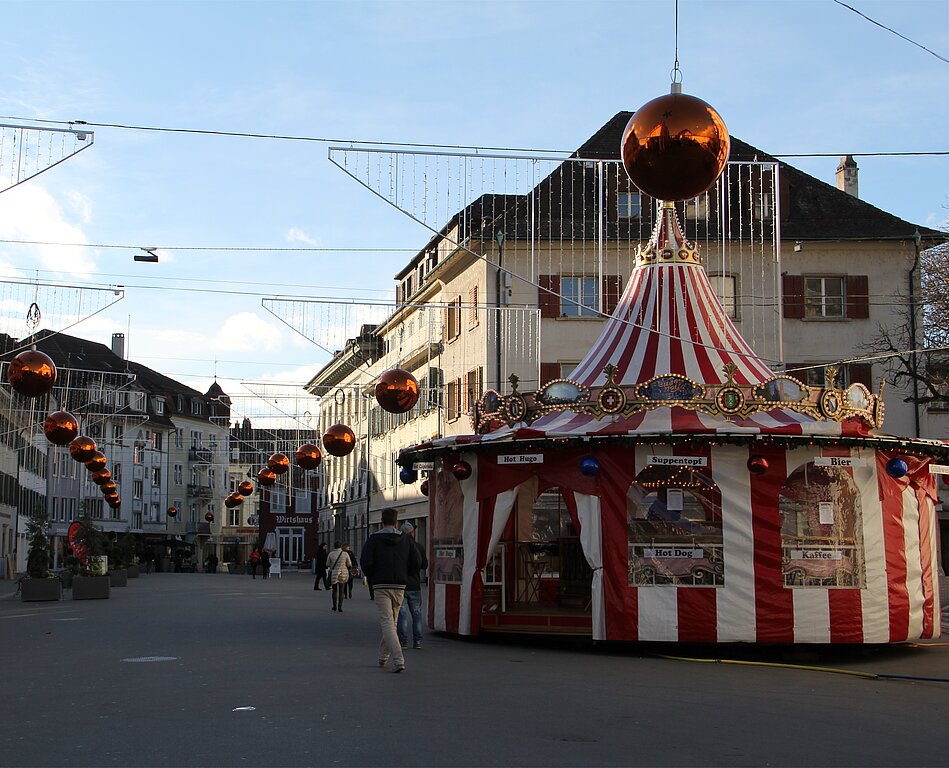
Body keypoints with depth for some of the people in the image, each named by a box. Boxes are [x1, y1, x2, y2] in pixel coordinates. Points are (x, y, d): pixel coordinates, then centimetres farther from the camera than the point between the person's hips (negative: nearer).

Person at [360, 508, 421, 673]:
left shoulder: (374, 539, -3)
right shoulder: (405, 539, 6)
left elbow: (365, 562, -12)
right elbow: (417, 563, 0)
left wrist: (371, 578, 6)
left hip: (381, 585, -4)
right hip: (400, 586, 4)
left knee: (387, 622, -8)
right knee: (392, 621, 18)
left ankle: (398, 660, -22)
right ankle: (383, 656, 31)